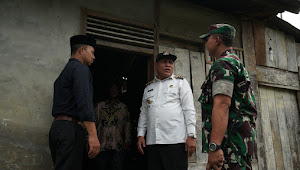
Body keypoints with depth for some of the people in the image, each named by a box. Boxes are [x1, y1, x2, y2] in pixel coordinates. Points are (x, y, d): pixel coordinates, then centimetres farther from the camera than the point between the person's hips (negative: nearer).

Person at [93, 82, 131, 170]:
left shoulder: (123, 107, 14)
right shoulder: (99, 106, 16)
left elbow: (127, 125, 10)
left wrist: (127, 142, 1)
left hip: (118, 146, -1)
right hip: (102, 145, 1)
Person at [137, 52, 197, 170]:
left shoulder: (180, 82, 8)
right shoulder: (148, 87, 20)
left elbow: (189, 110, 0)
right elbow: (143, 113, 21)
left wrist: (191, 136, -8)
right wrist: (140, 135, 10)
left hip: (175, 141, -3)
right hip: (152, 142, 4)